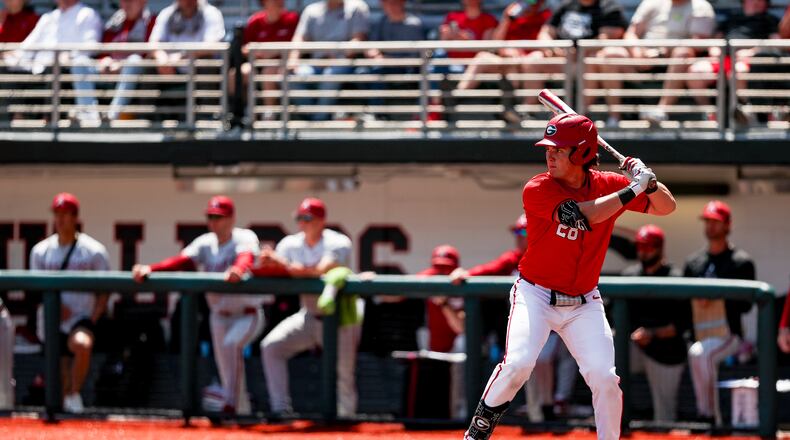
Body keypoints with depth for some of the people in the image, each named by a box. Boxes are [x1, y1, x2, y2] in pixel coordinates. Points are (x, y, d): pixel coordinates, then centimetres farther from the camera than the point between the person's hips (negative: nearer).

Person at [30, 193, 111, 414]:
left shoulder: (94, 250, 1)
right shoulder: (41, 250, 9)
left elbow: (104, 291, 3)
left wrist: (94, 318, -11)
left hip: (82, 319, -3)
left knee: (82, 343, -36)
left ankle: (74, 395, -21)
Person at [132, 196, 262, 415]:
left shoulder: (245, 238, -12)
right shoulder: (205, 243, 2)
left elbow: (246, 257, -35)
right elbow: (182, 261, -14)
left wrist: (238, 270, -61)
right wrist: (149, 269, -33)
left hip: (248, 314, -6)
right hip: (219, 315, 6)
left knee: (230, 344, -32)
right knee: (225, 367, 8)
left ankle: (230, 402, -33)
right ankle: (242, 411, 23)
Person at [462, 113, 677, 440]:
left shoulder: (608, 185, -1)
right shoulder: (537, 189, -14)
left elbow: (666, 207, 5)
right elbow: (583, 214, -29)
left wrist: (649, 182, -16)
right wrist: (633, 189, -24)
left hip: (583, 303, 3)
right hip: (536, 295, -3)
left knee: (605, 377, -9)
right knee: (518, 362, -22)